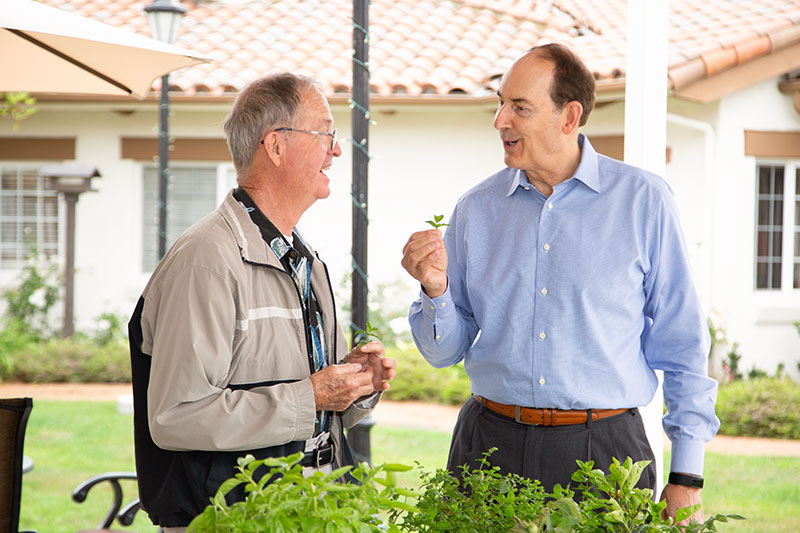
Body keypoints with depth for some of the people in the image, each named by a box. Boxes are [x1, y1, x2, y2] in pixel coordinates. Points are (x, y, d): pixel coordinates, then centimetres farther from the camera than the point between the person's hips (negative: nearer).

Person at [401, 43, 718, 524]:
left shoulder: (643, 200, -1)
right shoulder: (477, 209, 6)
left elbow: (681, 345, 2)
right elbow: (445, 352, 10)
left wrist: (686, 476, -1)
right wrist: (435, 290, -11)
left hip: (604, 450, -2)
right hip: (491, 444, 2)